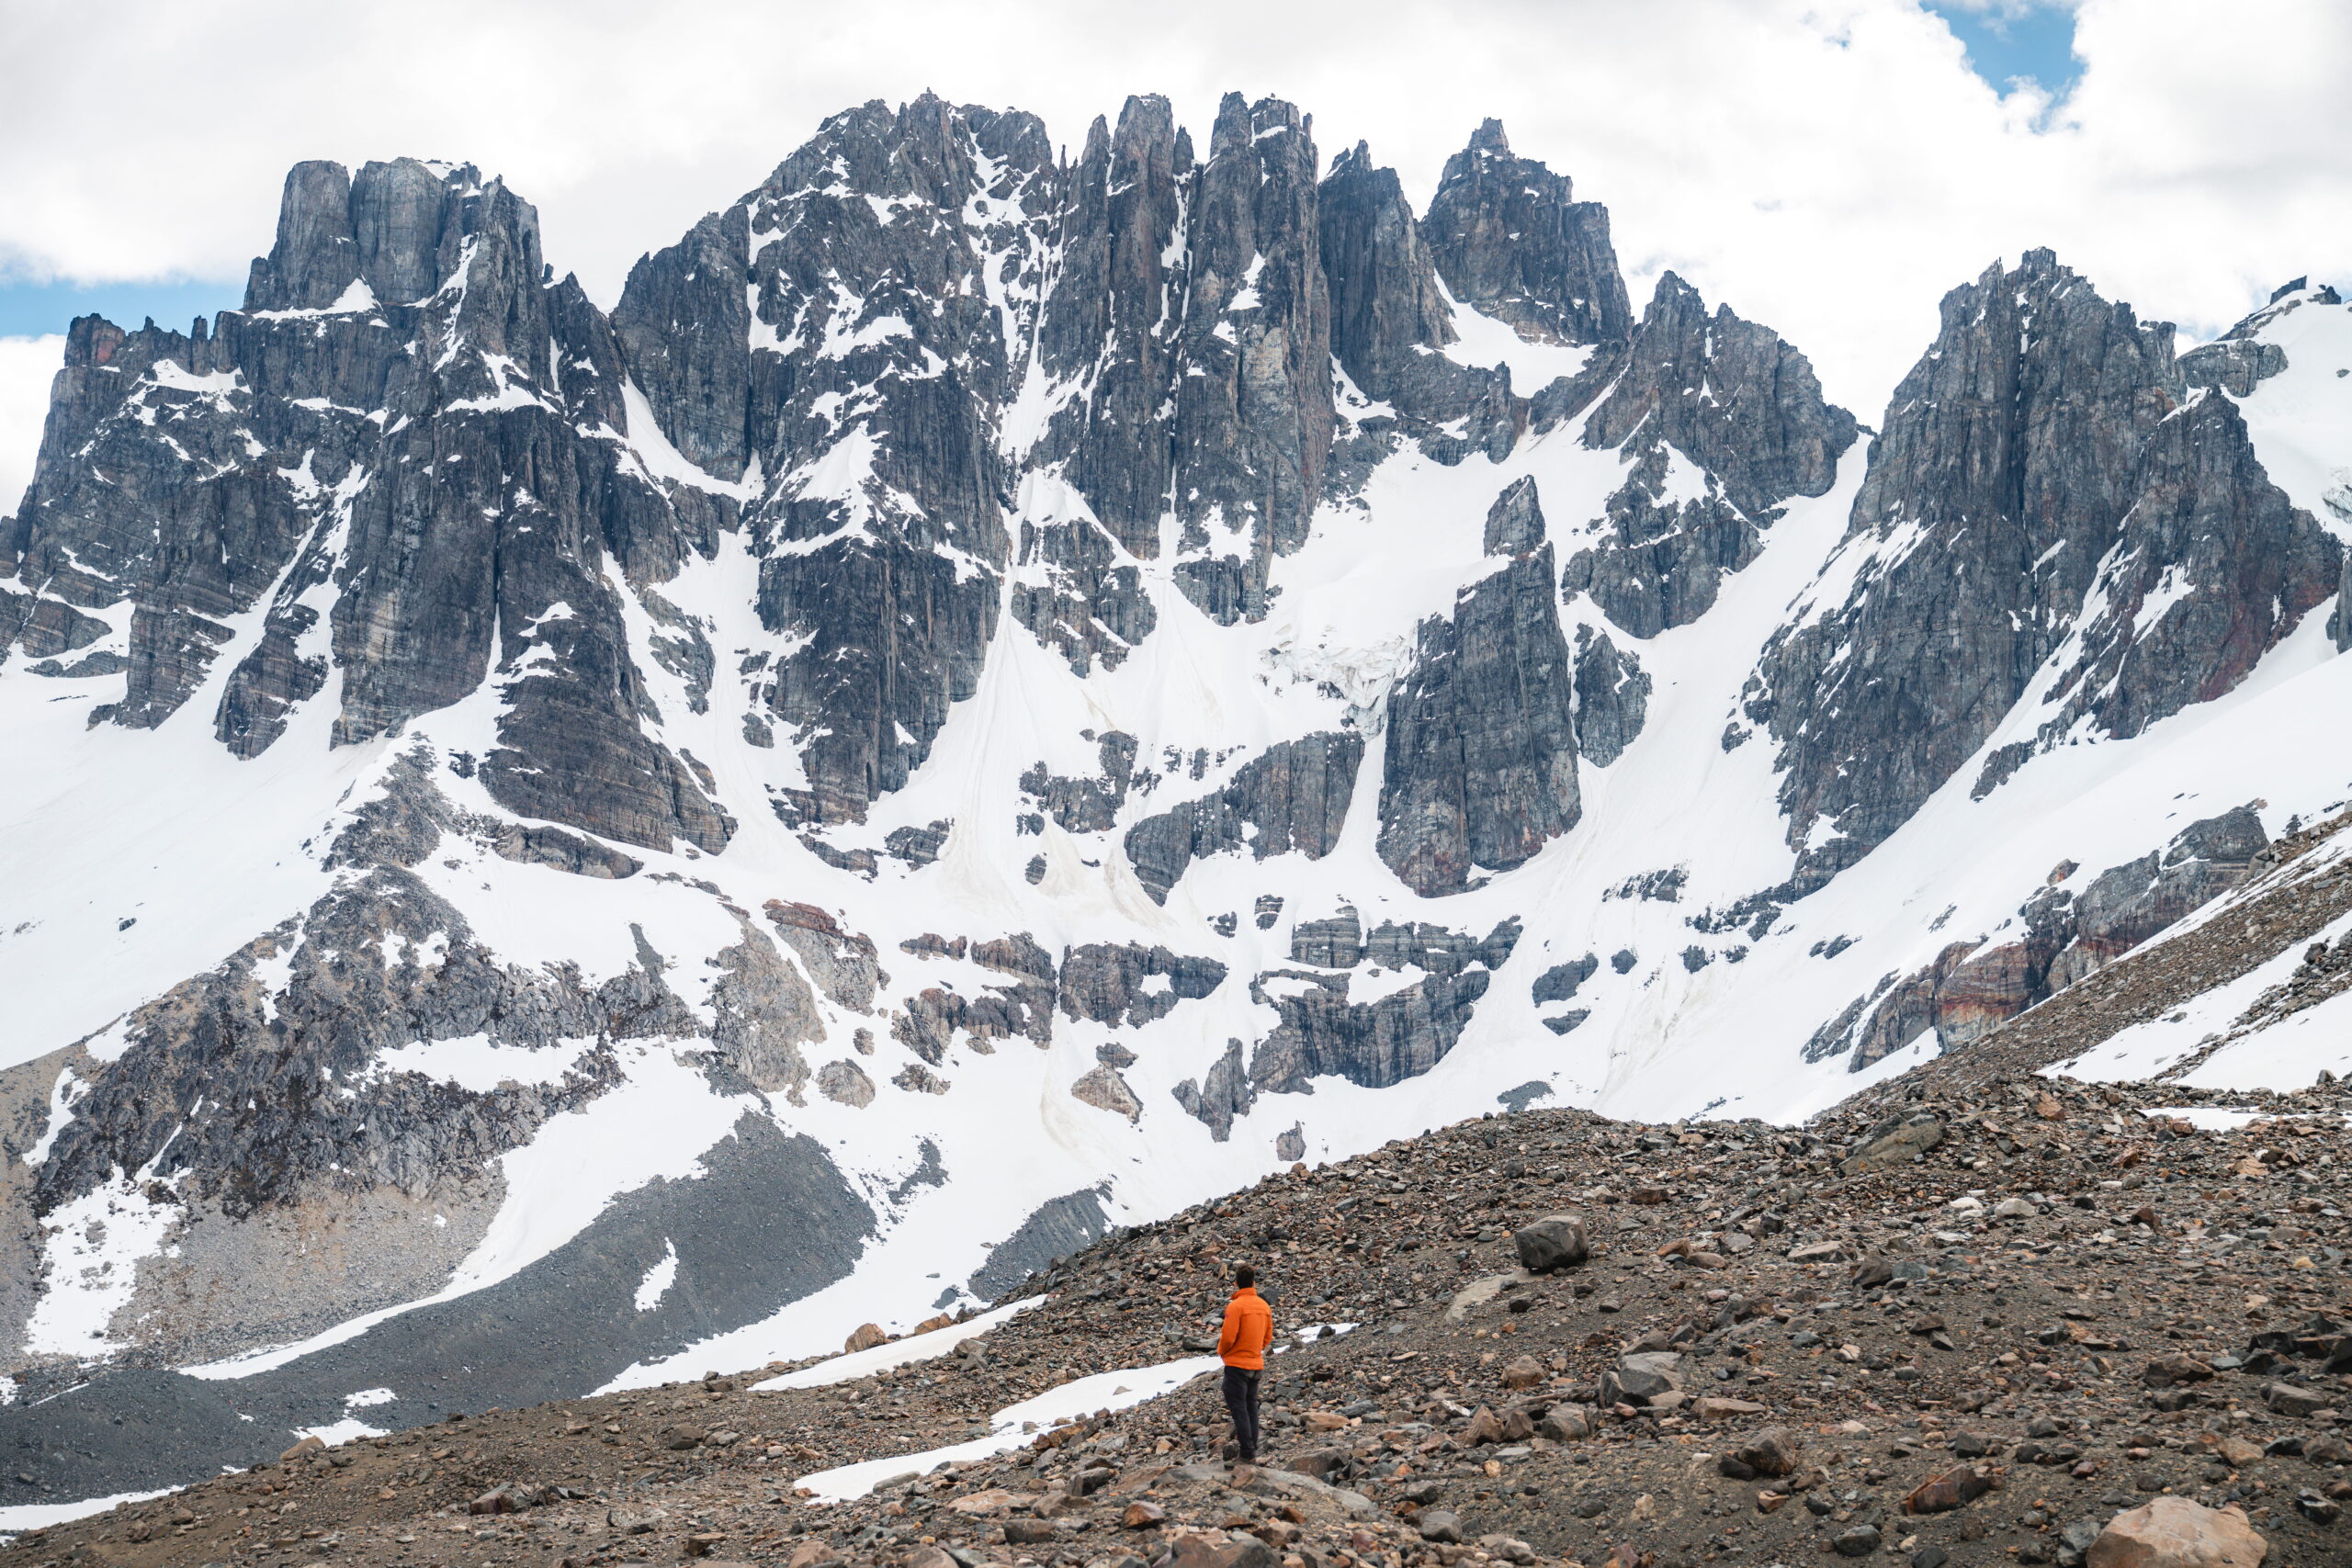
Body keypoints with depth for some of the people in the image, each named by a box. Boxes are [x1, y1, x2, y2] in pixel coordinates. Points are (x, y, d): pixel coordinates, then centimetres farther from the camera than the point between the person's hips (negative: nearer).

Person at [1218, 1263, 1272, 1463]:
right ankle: (1251, 1447, 21)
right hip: (1257, 1363, 7)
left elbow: (1228, 1337, -18)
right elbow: (1268, 1336, 12)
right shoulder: (1264, 1305, 6)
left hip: (1237, 1364, -7)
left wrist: (1221, 1351, 2)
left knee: (1239, 1409, -3)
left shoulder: (1235, 1306, -17)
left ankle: (1248, 1454, -6)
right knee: (1251, 1407, 16)